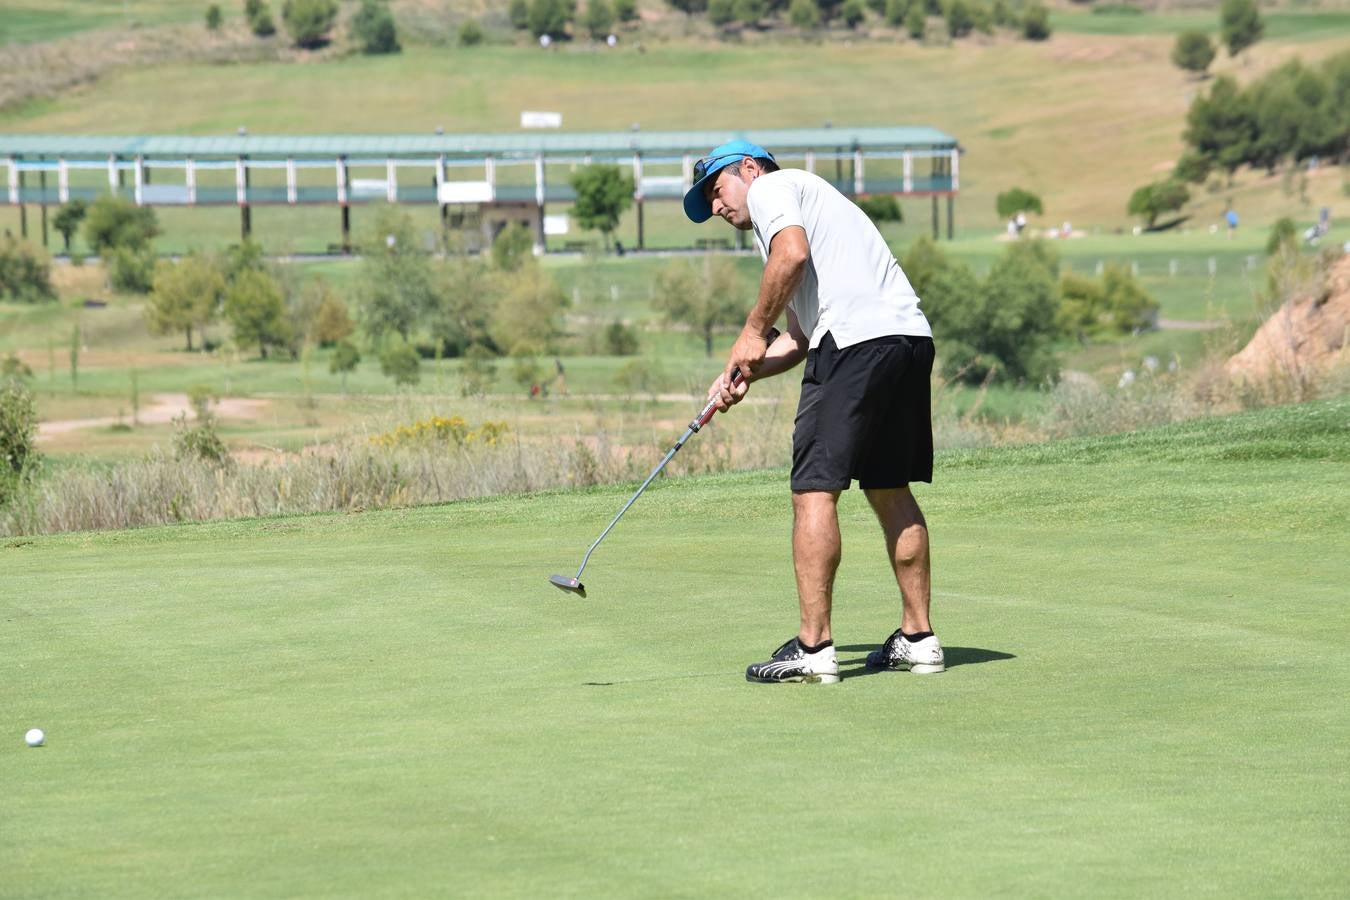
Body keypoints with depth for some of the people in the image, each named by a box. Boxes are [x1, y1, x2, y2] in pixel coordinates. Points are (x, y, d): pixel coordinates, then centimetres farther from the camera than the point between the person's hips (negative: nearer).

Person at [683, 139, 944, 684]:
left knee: (815, 489, -7)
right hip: (912, 338, 9)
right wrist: (746, 373, 15)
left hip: (857, 338, -9)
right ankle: (918, 638, 19)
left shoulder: (769, 188, 9)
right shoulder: (809, 200, 35)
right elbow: (801, 337, 29)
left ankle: (813, 647, -10)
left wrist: (752, 333, -5)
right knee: (891, 490, 17)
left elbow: (793, 252, -14)